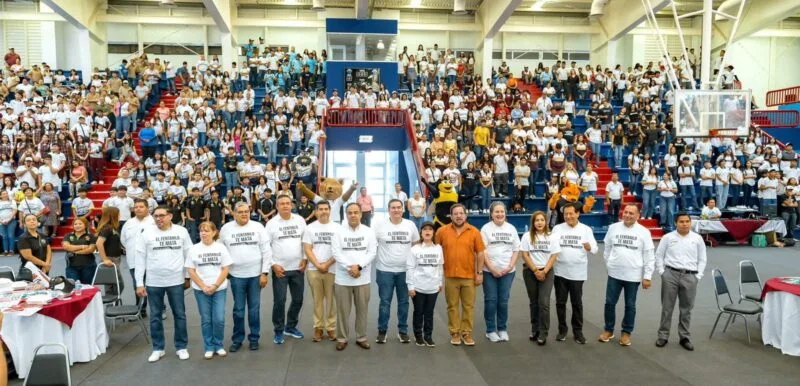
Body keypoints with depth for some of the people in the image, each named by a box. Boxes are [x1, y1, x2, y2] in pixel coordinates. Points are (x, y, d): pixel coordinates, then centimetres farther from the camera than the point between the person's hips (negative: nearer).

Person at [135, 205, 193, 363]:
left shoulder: (181, 231, -1)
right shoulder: (147, 233, -3)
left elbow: (188, 254, 6)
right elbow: (140, 258, 0)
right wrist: (139, 283, -3)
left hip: (176, 281, 0)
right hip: (153, 282, 0)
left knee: (180, 314, 8)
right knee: (155, 316, 10)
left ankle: (181, 347, 21)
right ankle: (158, 348, 23)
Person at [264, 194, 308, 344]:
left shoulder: (300, 220, 2)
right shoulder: (271, 223, -3)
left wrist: (305, 259, -1)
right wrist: (273, 265, -9)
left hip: (298, 268, 3)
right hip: (280, 269, -3)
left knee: (298, 299, 10)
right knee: (279, 301, -1)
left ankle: (291, 327, 29)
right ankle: (279, 331, 15)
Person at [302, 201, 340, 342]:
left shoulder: (337, 228, 2)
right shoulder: (310, 228, 4)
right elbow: (307, 249, 0)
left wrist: (327, 264, -11)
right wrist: (318, 265, -10)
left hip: (332, 270, 0)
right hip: (314, 270, 1)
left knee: (331, 300, 4)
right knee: (317, 300, 7)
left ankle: (331, 327, 14)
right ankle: (318, 327, 16)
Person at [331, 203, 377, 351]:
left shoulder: (369, 232, 2)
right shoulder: (339, 232, -1)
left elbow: (372, 252, -4)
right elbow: (336, 253, -8)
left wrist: (358, 266, -17)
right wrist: (349, 268, -17)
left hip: (363, 278, 1)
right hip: (343, 278, -1)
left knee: (362, 309, 9)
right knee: (342, 310, 7)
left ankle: (361, 337, 23)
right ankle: (341, 338, 19)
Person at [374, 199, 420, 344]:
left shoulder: (410, 225, 3)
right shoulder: (380, 226, -4)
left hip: (405, 270, 2)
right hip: (385, 270, -2)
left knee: (403, 302, 10)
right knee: (385, 302, 4)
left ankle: (402, 331, 22)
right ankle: (382, 331, 16)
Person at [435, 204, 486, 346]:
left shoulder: (474, 232, -2)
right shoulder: (442, 231, -2)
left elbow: (480, 253, 1)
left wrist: (479, 273, -1)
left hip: (469, 276, 0)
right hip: (450, 276, 0)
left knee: (468, 306, 8)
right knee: (452, 306, 8)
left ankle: (466, 333, 19)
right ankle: (454, 333, 19)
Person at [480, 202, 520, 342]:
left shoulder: (511, 228, 7)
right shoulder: (486, 228, -2)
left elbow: (516, 250, 7)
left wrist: (510, 266, -6)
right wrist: (492, 269, -12)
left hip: (507, 271, 2)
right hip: (489, 271, -2)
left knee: (503, 300, 7)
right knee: (491, 300, 2)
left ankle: (502, 329, 20)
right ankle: (490, 330, 13)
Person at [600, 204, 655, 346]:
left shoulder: (644, 232, -5)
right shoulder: (613, 228, 0)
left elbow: (649, 256, -3)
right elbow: (607, 248, 10)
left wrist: (647, 276, -5)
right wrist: (609, 265, 7)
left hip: (633, 275, -1)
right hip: (614, 274, 2)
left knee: (630, 305, 9)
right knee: (610, 303, 7)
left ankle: (626, 332, 24)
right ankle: (608, 330, 23)